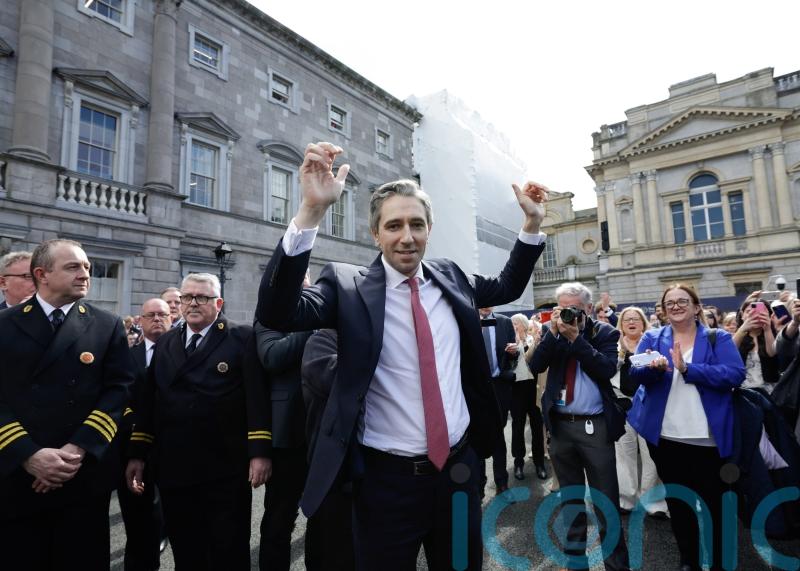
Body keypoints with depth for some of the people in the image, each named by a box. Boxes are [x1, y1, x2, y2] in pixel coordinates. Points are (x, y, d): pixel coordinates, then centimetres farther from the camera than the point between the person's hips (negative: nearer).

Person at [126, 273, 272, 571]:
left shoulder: (243, 338, -5)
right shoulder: (164, 343, 12)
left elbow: (258, 397, -11)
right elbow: (148, 401, 11)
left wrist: (259, 452, -17)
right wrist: (137, 454, 7)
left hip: (225, 470, -4)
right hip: (173, 469, 5)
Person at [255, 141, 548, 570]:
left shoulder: (449, 276, 3)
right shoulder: (348, 285, -12)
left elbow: (507, 288, 18)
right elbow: (276, 313, -27)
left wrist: (532, 223, 6)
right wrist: (311, 211, -37)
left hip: (459, 468, 4)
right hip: (386, 478, -4)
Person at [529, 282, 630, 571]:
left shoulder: (604, 332, -3)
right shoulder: (553, 332, 4)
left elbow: (607, 369, -17)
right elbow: (535, 366, -8)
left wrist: (576, 338, -20)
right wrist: (553, 333, -16)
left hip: (595, 427, -3)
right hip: (560, 425, 3)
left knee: (605, 500, 6)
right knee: (571, 497, 18)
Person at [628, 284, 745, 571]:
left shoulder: (718, 338, 0)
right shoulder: (652, 338, 4)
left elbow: (735, 374, -16)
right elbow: (635, 373, -10)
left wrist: (687, 368, -23)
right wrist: (654, 367, -31)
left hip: (708, 437, -2)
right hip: (666, 436, 2)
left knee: (713, 502, 12)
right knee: (677, 502, 16)